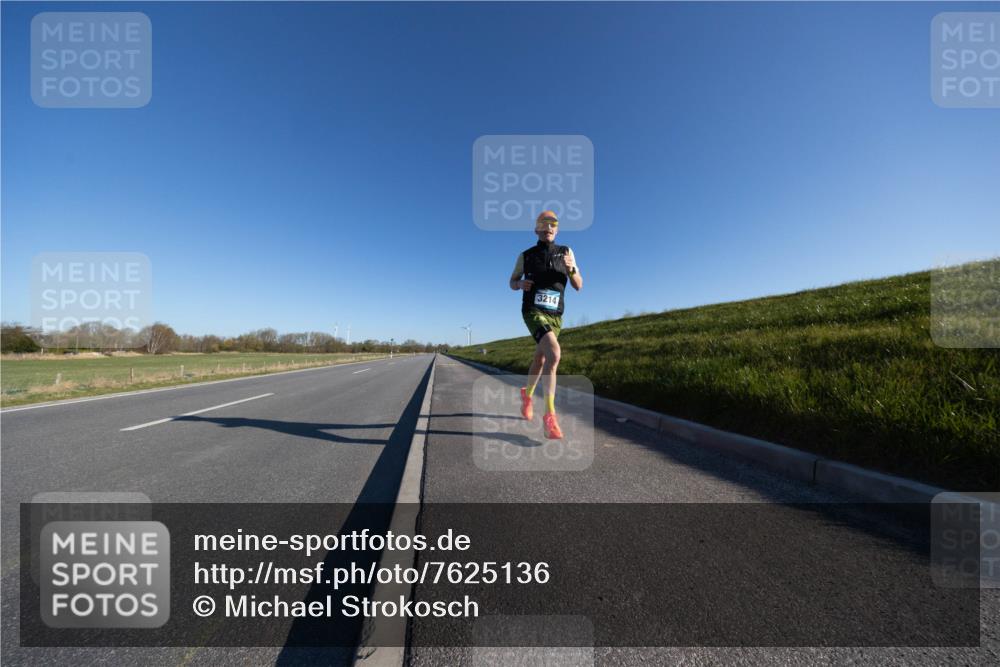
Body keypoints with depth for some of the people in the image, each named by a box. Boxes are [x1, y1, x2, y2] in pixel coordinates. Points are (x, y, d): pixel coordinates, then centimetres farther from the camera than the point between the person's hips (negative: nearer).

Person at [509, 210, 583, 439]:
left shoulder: (566, 252, 8)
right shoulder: (526, 255, 4)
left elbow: (578, 286, 4)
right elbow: (512, 282, 15)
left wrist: (571, 269, -17)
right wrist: (521, 284, -10)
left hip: (555, 316, 4)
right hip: (533, 313, -4)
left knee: (540, 360, 16)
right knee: (554, 353, -28)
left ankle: (527, 395, 45)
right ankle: (550, 416, -23)